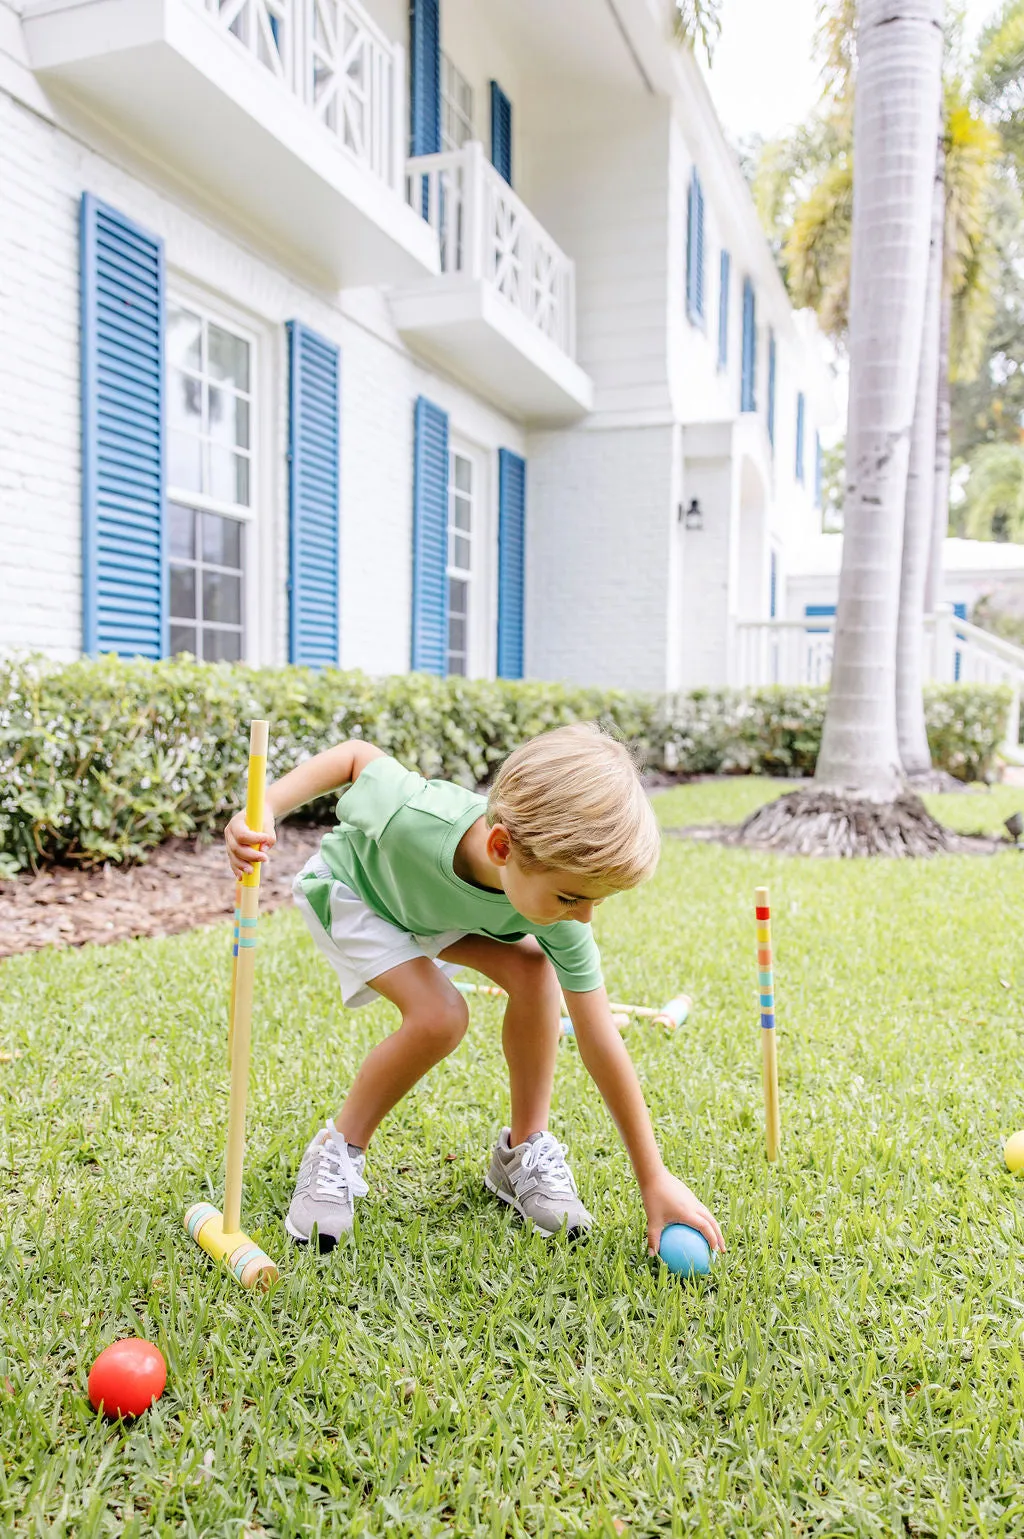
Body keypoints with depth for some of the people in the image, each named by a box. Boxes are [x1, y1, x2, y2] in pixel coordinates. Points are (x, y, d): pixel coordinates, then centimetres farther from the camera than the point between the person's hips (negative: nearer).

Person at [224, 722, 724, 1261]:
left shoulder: (560, 916, -32)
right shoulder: (411, 816, -45)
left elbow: (599, 1040, -24)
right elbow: (359, 756, -22)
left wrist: (655, 1180, -21)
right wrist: (263, 811, -34)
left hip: (443, 903, 4)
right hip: (350, 888, -3)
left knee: (533, 970, -20)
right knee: (439, 1016, -25)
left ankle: (525, 1151, 1)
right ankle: (336, 1153, -1)